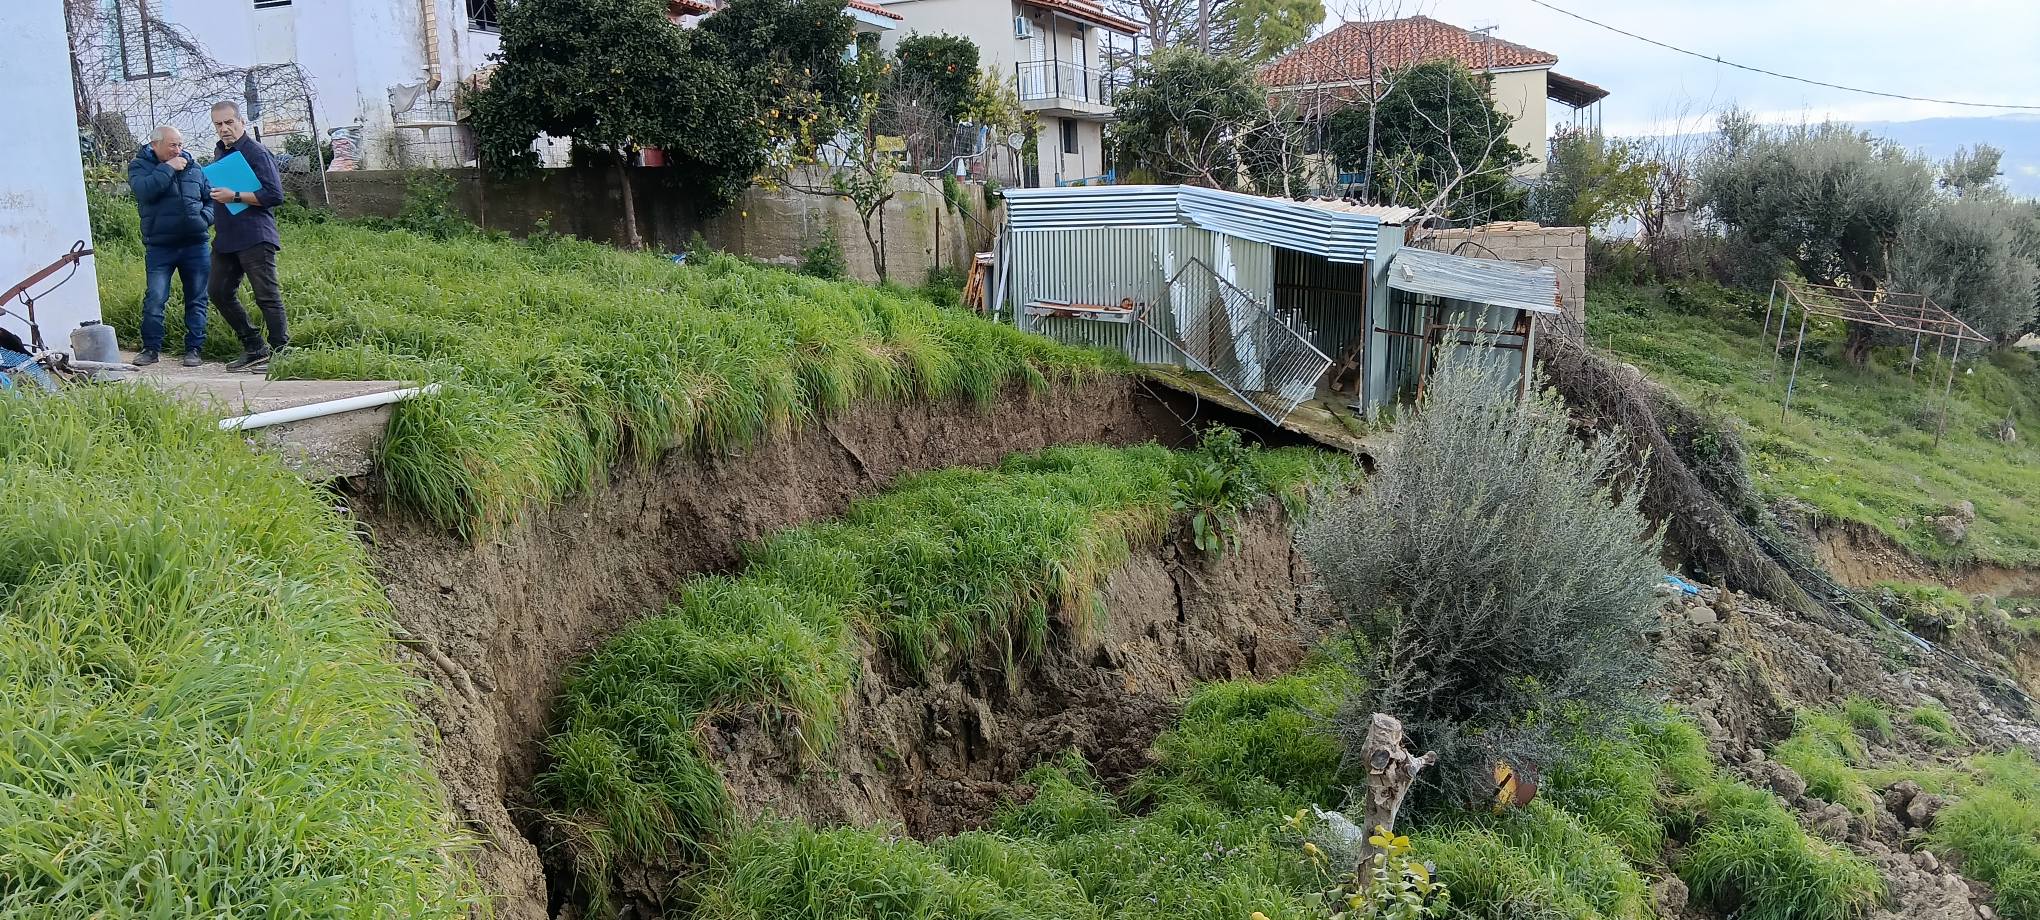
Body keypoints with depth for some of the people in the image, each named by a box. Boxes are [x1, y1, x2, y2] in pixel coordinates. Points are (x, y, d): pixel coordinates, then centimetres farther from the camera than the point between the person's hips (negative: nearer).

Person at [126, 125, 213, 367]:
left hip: (195, 245, 3)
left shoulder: (193, 166, 12)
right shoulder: (139, 165, 2)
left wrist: (204, 218, 0)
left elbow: (211, 197, 19)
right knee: (155, 299, -6)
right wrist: (168, 168, -14)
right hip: (159, 247, -3)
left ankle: (193, 348, 12)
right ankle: (151, 348, 5)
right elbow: (144, 190, -18)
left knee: (197, 299, 4)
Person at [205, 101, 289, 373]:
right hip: (225, 238, 9)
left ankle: (281, 353, -1)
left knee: (267, 296, -6)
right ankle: (255, 349, 19)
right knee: (220, 293, 11)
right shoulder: (219, 151, 17)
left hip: (255, 238, -9)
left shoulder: (256, 153, -10)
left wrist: (235, 196, -19)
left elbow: (274, 195, -16)